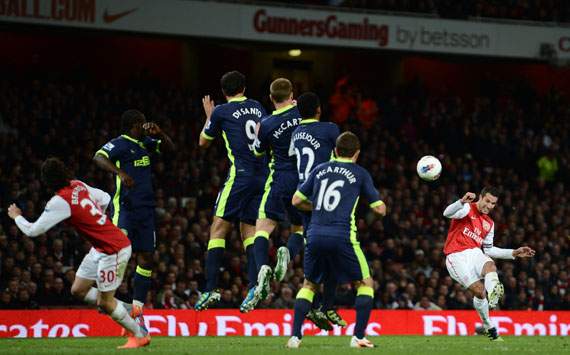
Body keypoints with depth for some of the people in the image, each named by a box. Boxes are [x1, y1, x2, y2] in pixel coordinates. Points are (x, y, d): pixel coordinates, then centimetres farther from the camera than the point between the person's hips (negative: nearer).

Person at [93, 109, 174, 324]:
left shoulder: (145, 143, 16)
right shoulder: (120, 144, -8)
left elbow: (169, 148, 23)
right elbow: (99, 158, -24)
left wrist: (159, 134, 3)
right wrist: (120, 172, -38)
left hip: (146, 209, 7)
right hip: (125, 207, -7)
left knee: (146, 257, 4)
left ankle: (137, 308, 8)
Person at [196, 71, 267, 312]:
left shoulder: (221, 111, 1)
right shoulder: (257, 107, 15)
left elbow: (203, 142, 17)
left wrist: (209, 117, 32)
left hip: (241, 174, -5)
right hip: (264, 176, 5)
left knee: (219, 229, -2)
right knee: (249, 230, 10)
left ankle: (211, 289, -12)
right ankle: (254, 286, -7)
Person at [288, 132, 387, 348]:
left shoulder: (320, 170, 15)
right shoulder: (360, 174, 6)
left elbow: (296, 201, 18)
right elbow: (380, 209, 7)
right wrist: (374, 201, 28)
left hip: (315, 235, 4)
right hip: (342, 237, -4)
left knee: (309, 285, 20)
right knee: (365, 283, 11)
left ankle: (295, 336, 9)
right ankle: (358, 337, 1)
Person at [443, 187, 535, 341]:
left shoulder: (489, 224, 22)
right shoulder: (467, 209, -1)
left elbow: (488, 250, 26)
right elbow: (447, 213, -22)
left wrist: (514, 253, 20)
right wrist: (462, 202, -42)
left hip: (474, 253, 5)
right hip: (456, 256, -5)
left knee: (490, 265, -32)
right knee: (479, 290, -21)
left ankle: (493, 298, -59)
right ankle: (488, 326, -9)